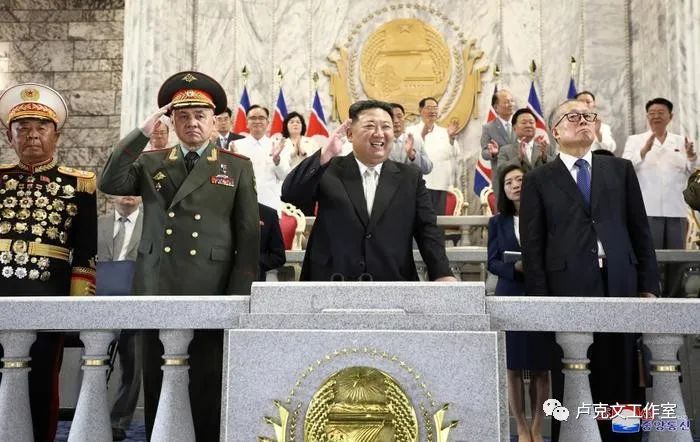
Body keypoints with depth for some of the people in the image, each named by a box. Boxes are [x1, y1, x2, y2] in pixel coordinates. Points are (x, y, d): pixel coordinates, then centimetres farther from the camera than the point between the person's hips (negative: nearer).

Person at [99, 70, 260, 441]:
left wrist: (239, 296, -5)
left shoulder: (238, 168, 8)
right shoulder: (150, 164, 15)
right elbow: (109, 184, -3)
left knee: (207, 391, 4)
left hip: (211, 295, -2)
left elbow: (249, 237, 3)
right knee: (157, 390, 9)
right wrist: (143, 132, -6)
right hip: (157, 292, 2)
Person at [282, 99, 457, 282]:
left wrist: (443, 274, -16)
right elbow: (290, 195, -12)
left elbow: (427, 230, -1)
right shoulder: (328, 170, 0)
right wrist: (325, 155, -23)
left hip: (393, 280, 2)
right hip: (333, 279, -1)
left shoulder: (410, 177, 4)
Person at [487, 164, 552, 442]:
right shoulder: (497, 222, 5)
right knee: (513, 368, 5)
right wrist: (516, 267, -16)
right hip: (510, 298, 1)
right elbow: (493, 263, 2)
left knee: (541, 368, 5)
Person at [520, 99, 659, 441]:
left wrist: (648, 286, 6)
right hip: (567, 290, -2)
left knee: (622, 380, 6)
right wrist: (540, 299, -5)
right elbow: (532, 245, 2)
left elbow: (640, 231, 12)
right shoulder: (538, 179, 7)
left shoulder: (620, 169, 14)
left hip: (620, 286, 2)